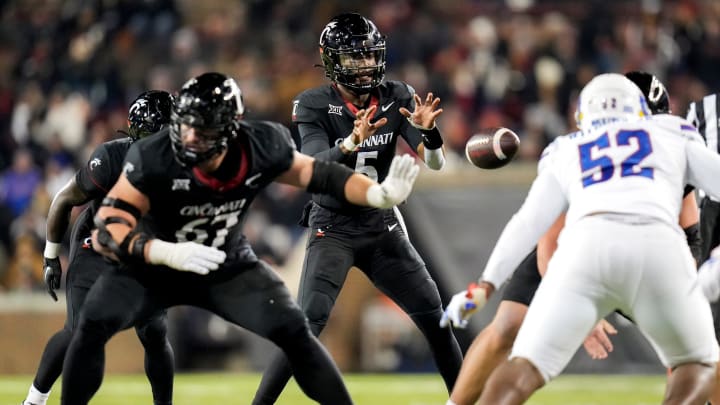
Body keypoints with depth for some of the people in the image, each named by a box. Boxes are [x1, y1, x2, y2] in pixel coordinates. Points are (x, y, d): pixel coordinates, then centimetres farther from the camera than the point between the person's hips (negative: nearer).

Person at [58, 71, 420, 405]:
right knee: (95, 322, -25)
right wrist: (169, 253, -49)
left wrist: (379, 195, -18)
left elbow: (314, 174, -3)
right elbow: (106, 230, -32)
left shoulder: (261, 146, -22)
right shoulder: (153, 158, -31)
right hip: (154, 266, -2)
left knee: (292, 331, -14)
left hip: (228, 267, 2)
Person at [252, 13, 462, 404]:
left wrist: (426, 129, -30)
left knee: (434, 318, 7)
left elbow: (435, 162, -8)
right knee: (307, 326, -19)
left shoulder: (396, 99, -4)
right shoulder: (314, 106, -13)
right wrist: (353, 141, -47)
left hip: (383, 227, 4)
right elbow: (317, 167, -28)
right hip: (333, 229, -4)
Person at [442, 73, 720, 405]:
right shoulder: (671, 134, 34)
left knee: (525, 368, 3)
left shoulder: (566, 153, 33)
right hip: (658, 247, 0)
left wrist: (485, 285, 19)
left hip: (586, 244, 1)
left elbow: (528, 222, 22)